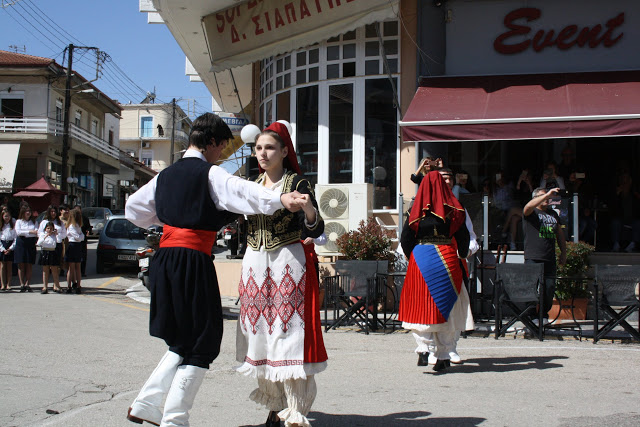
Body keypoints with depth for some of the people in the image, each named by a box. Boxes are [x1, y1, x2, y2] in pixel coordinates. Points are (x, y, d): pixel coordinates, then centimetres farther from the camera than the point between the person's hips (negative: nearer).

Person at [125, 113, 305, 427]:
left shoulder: (165, 175, 15)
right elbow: (242, 191, -26)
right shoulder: (210, 174, -7)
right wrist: (280, 199, -40)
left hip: (164, 260, 8)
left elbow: (134, 210, 23)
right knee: (201, 344, 3)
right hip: (194, 261, -8)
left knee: (184, 341, 21)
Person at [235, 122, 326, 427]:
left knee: (288, 335, -9)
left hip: (289, 264, -6)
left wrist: (310, 213, -34)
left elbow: (313, 231, -13)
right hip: (254, 265, 6)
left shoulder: (297, 183, -4)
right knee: (260, 334, 7)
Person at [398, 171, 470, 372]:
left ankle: (424, 348, -10)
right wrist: (461, 258, 17)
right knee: (445, 306, 8)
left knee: (420, 306, 7)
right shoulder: (453, 210, 1)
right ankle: (443, 355, 11)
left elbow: (405, 239, 1)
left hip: (420, 260, 0)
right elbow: (463, 237, 2)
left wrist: (413, 257, 15)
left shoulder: (417, 210, 1)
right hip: (447, 259, 0)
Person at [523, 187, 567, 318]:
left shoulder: (553, 213, 20)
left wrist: (564, 252, 21)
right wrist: (547, 195, -29)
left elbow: (560, 234, 27)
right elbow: (529, 206, -23)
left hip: (550, 259, 5)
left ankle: (544, 315, 15)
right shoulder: (531, 213, 3)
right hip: (533, 258, -5)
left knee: (550, 288, 2)